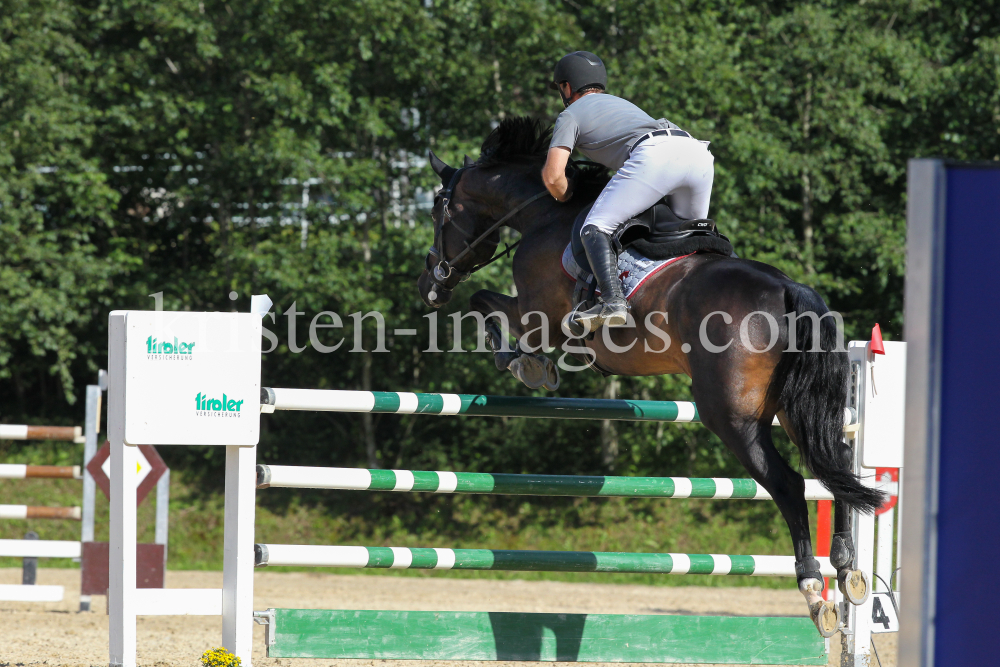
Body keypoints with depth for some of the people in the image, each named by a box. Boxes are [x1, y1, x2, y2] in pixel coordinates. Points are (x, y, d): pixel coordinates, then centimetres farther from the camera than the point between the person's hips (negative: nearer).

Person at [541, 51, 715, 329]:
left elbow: (553, 175, 8)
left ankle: (613, 302, -26)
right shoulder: (623, 103, 42)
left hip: (654, 156, -7)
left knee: (595, 228, -6)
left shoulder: (571, 115, 20)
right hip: (698, 153, 7)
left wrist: (566, 200, 28)